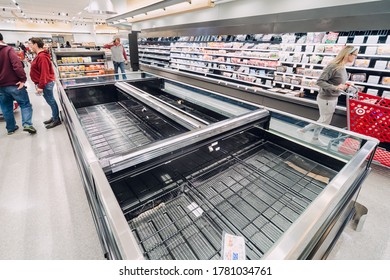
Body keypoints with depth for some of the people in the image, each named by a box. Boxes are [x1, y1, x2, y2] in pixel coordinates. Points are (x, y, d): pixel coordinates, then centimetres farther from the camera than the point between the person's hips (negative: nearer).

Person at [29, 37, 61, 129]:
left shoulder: (42, 57, -17)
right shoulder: (39, 55, 14)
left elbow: (44, 73, -22)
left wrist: (40, 86, -20)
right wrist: (38, 84, 20)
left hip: (46, 83, -10)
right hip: (45, 83, 10)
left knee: (51, 101, -2)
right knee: (50, 101, 15)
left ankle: (56, 120, 7)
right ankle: (54, 117, 25)